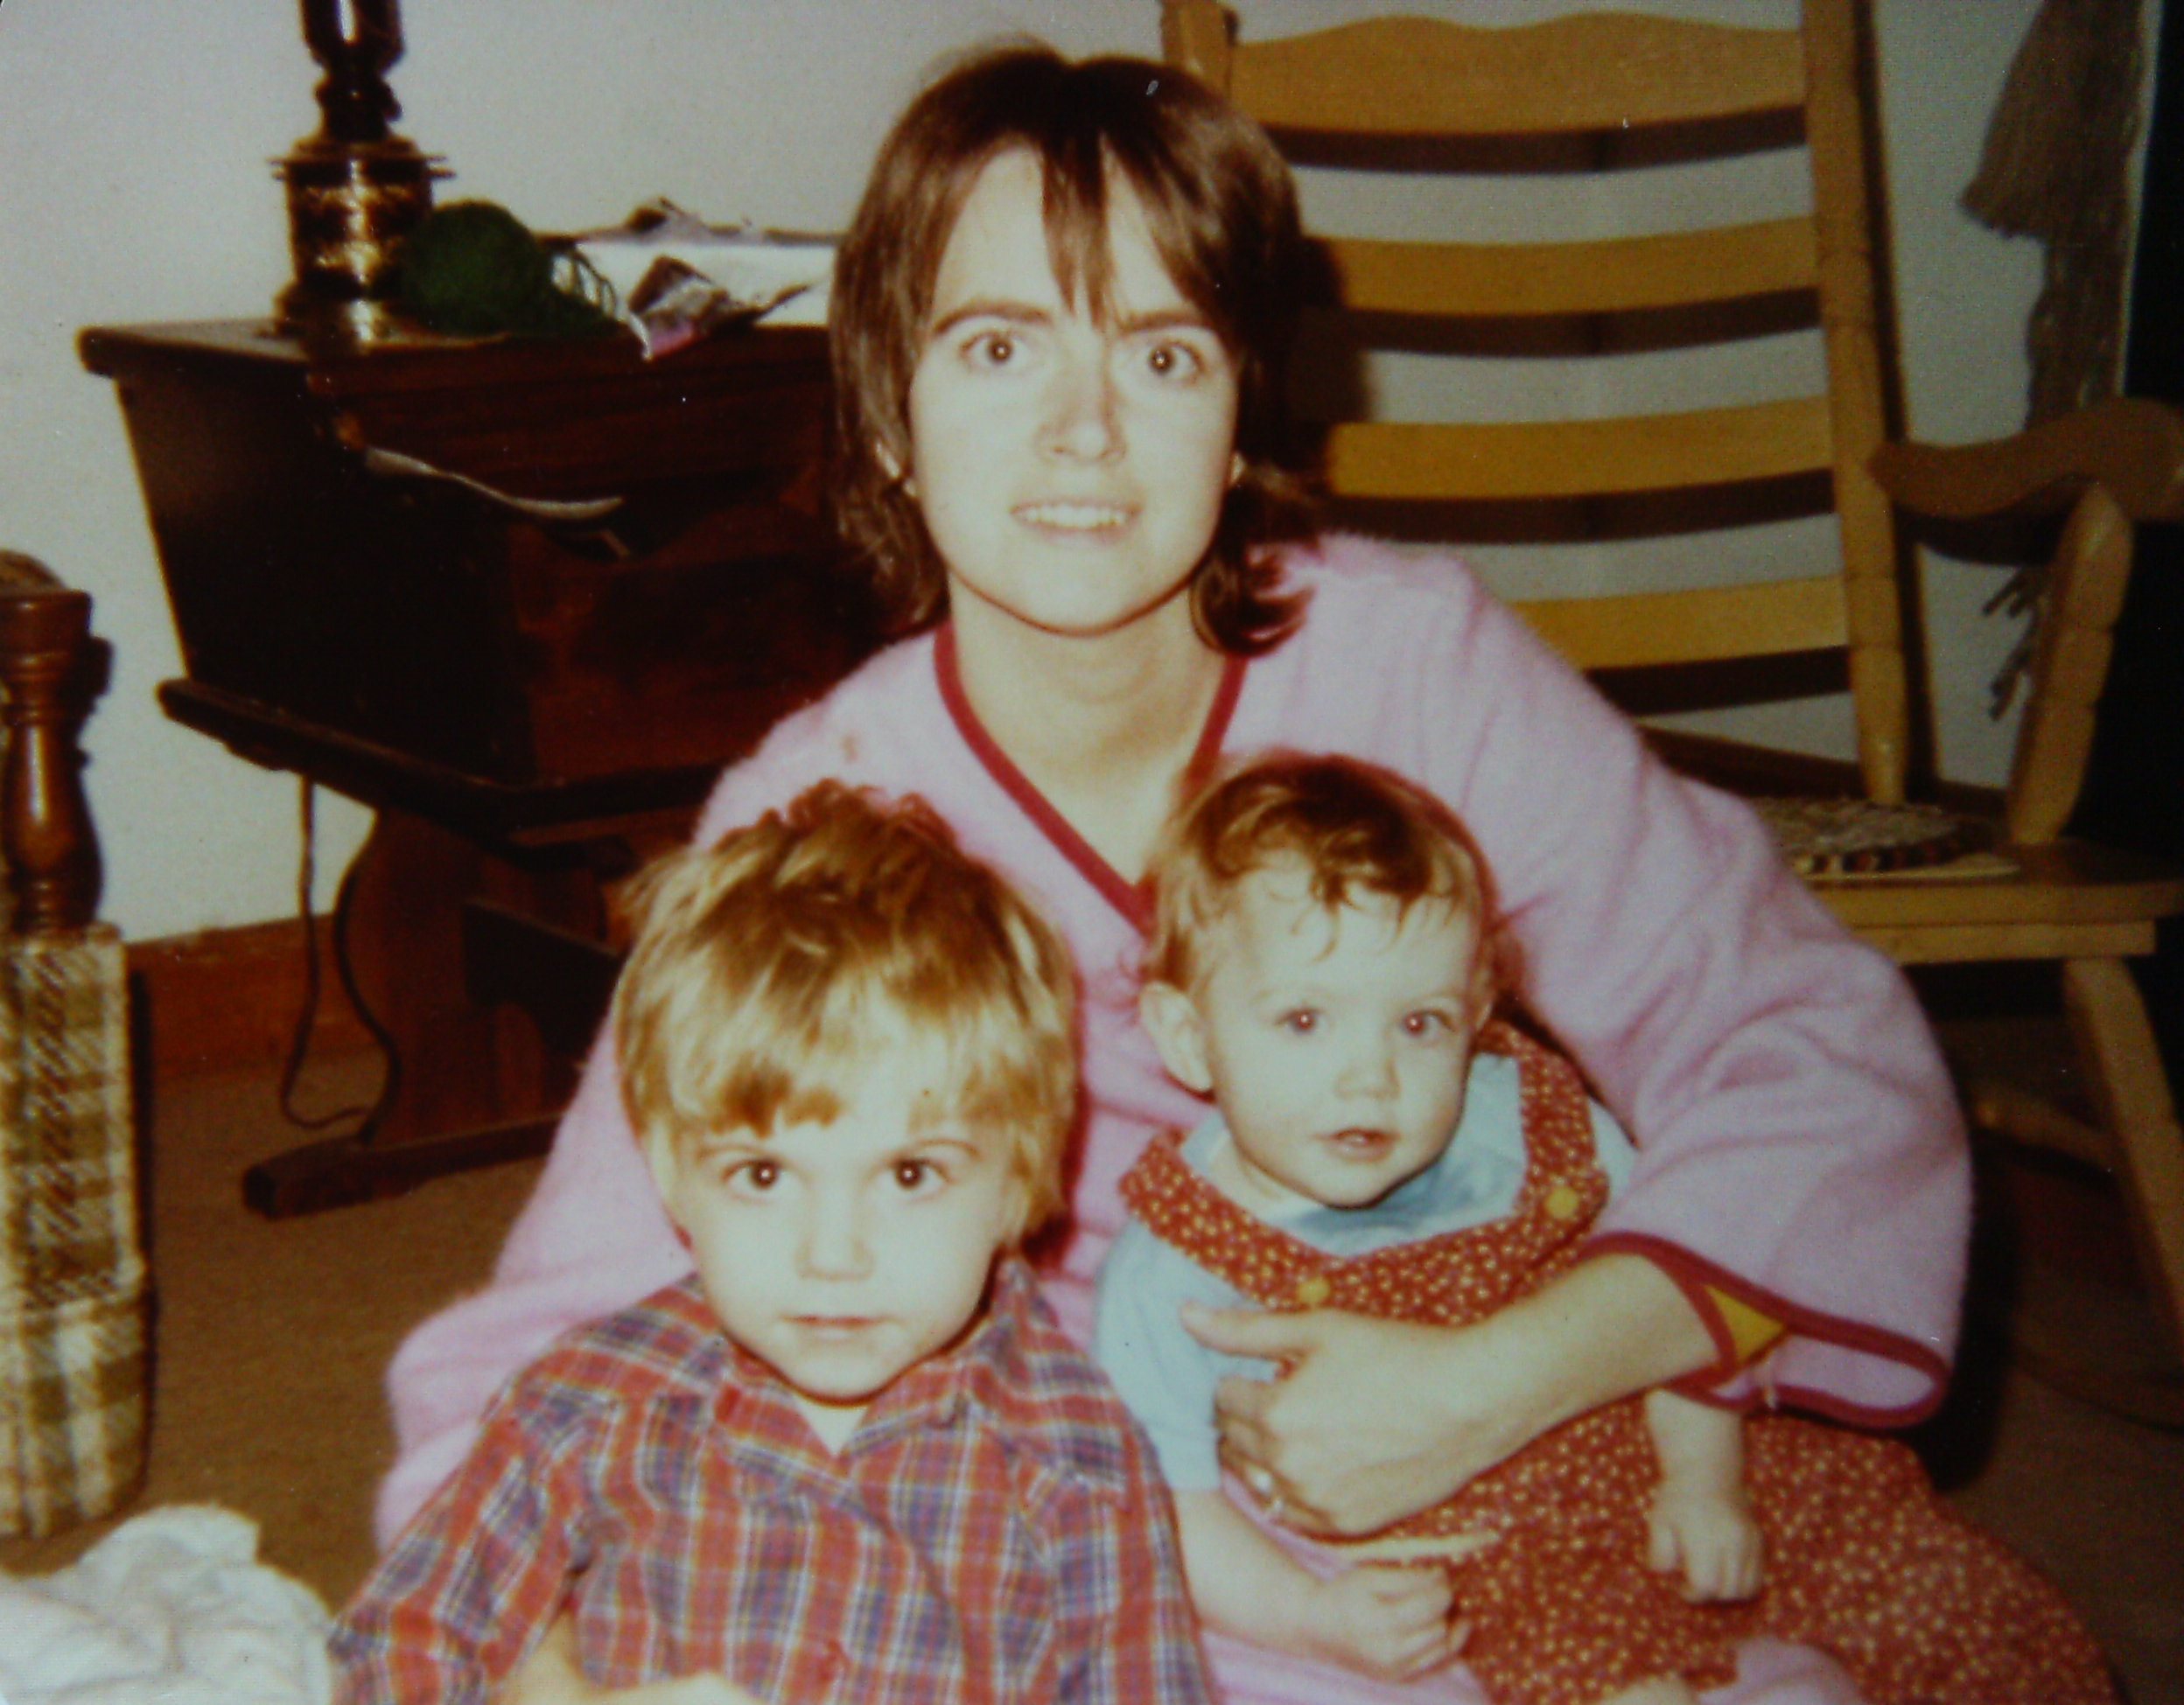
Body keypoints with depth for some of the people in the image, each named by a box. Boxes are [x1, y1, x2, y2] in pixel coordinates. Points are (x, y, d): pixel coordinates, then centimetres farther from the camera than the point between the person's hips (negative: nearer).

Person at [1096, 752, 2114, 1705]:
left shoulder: (1534, 1130, -5)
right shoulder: (1172, 1273, -15)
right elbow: (1169, 1501, -15)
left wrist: (1703, 1480, -3)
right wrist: (1314, 1616, -28)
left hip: (1627, 1492, 3)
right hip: (1422, 1601, -3)